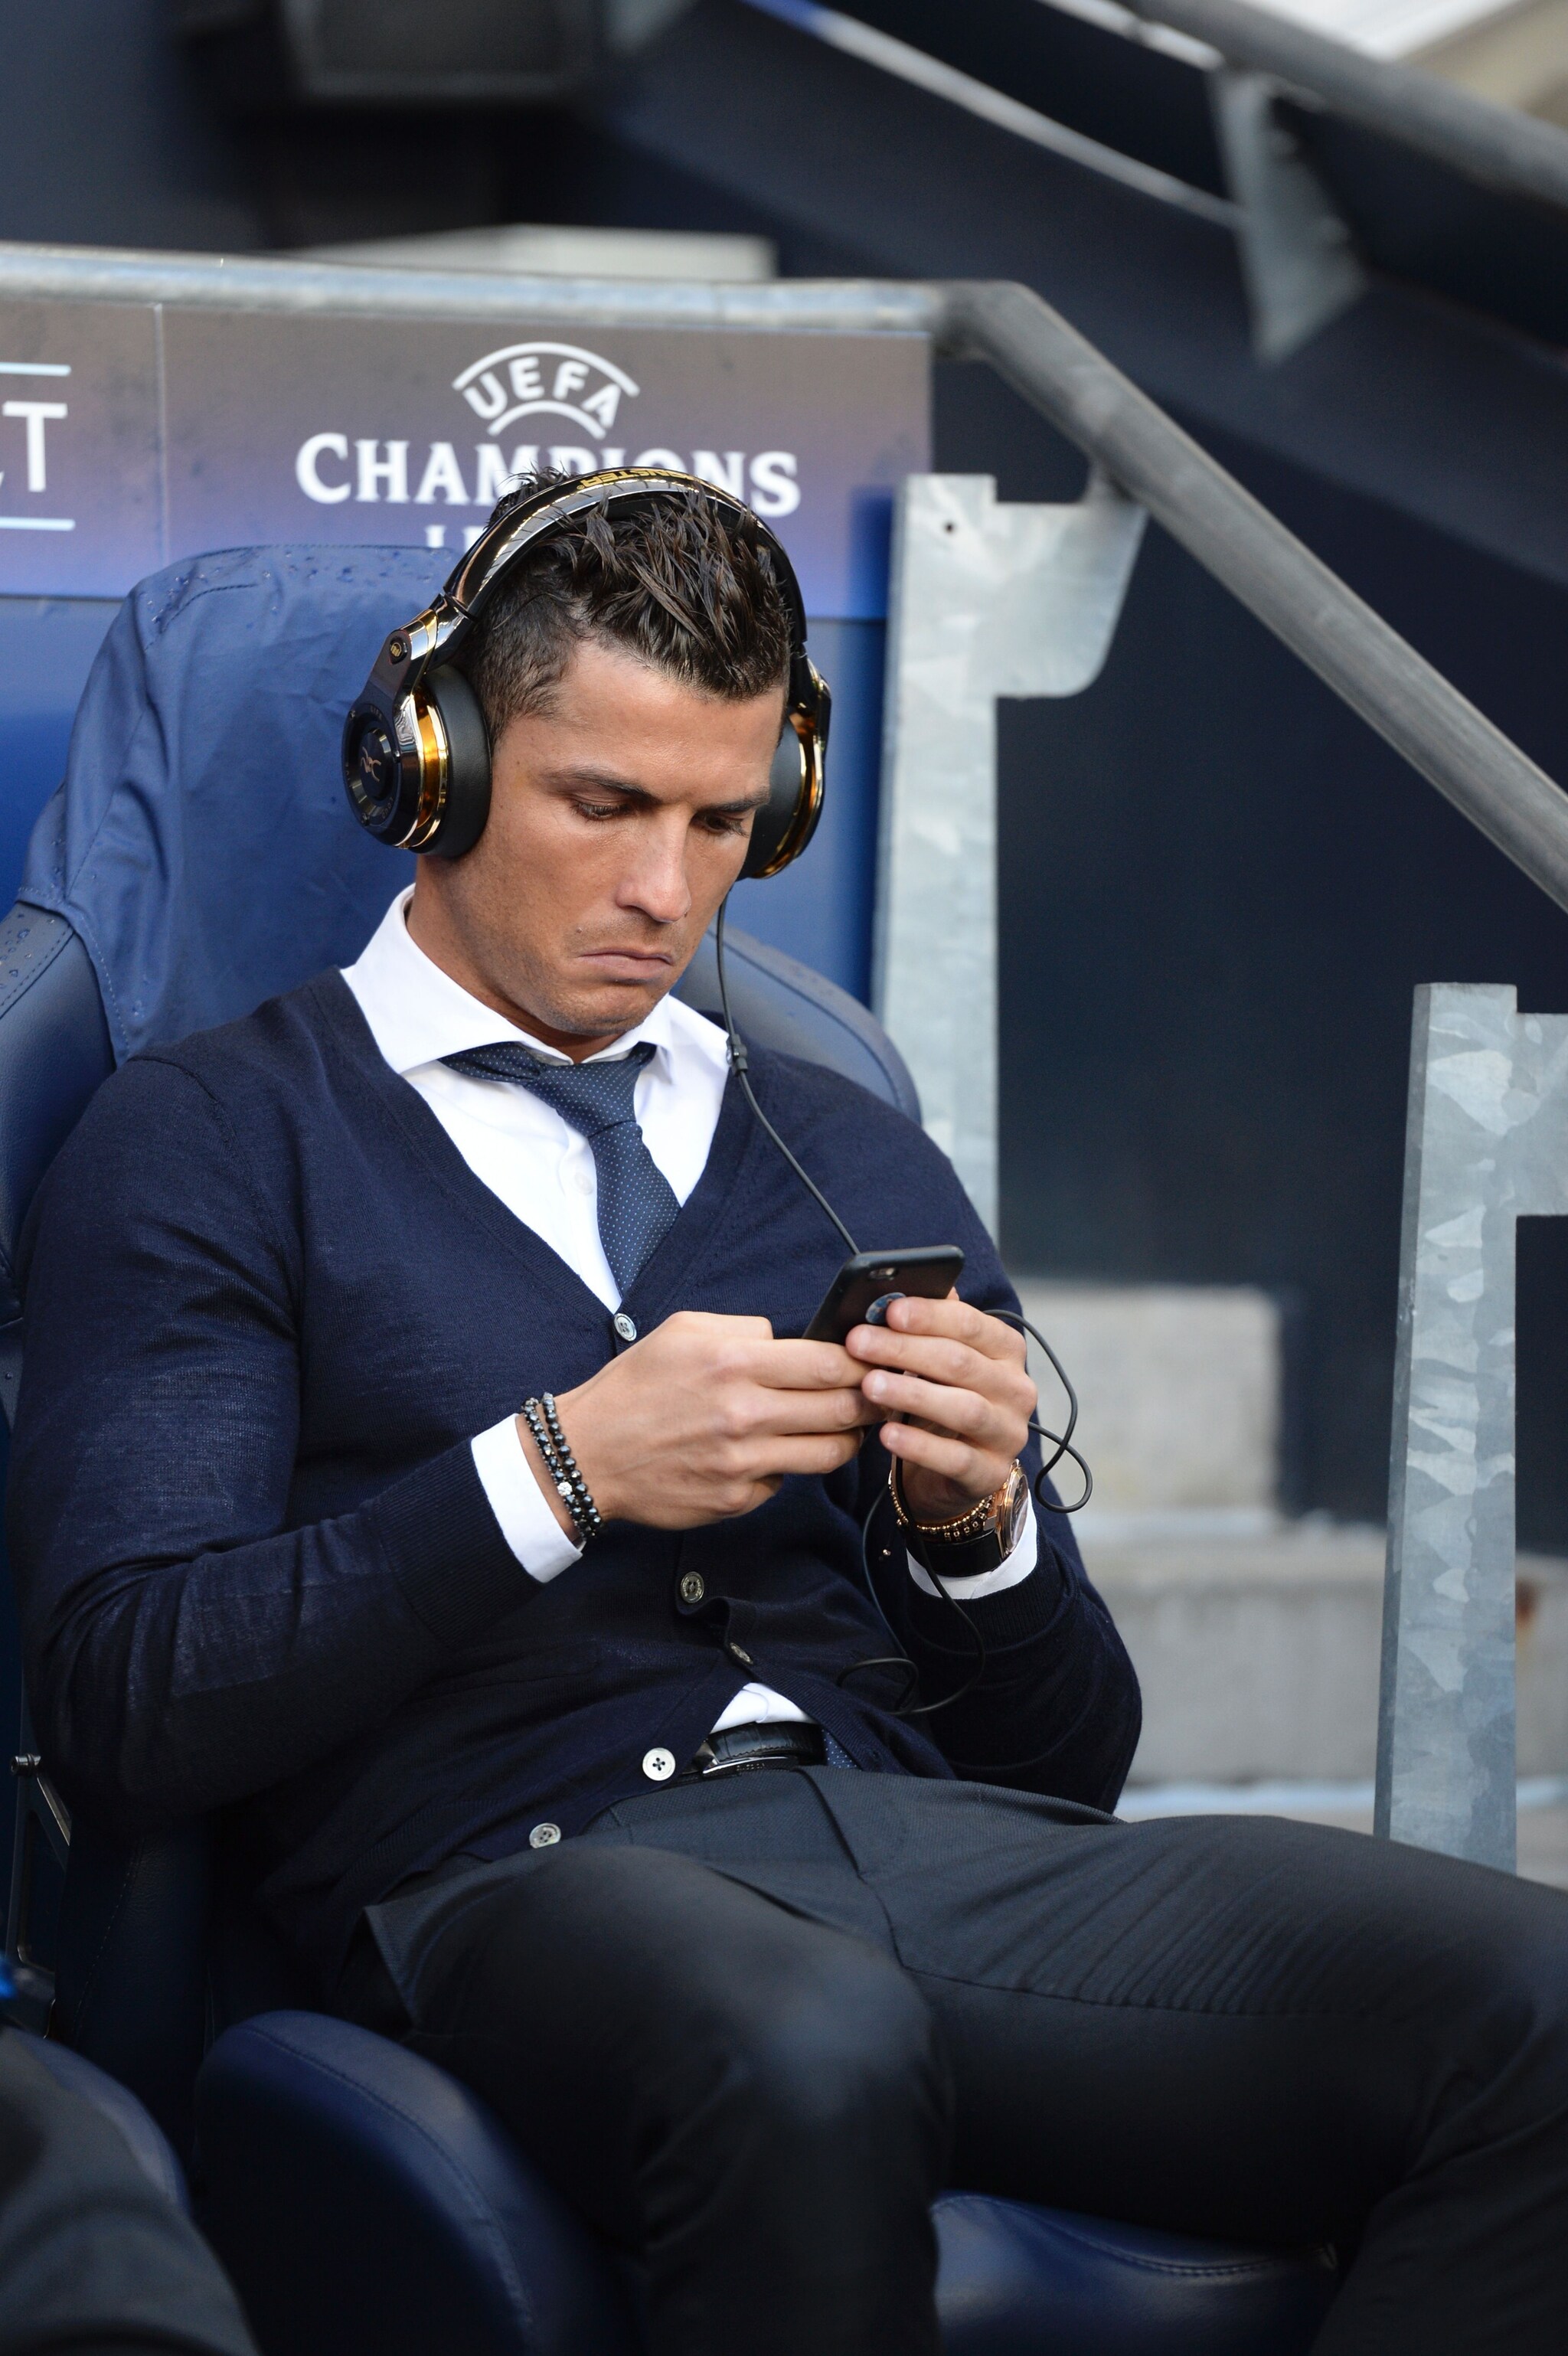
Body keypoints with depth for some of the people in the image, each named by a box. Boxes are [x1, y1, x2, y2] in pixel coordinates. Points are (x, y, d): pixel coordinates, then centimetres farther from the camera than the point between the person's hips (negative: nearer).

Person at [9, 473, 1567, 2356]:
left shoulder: (865, 1170, 24)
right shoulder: (213, 1142, 9)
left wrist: (974, 1520, 0)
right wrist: (558, 1473, -12)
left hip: (948, 1844, 5)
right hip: (522, 1878, -5)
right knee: (809, 2059, -42)